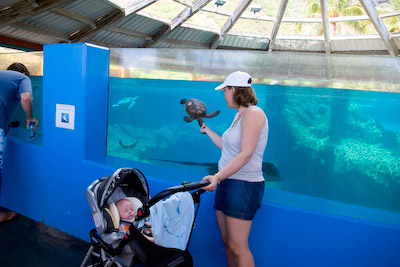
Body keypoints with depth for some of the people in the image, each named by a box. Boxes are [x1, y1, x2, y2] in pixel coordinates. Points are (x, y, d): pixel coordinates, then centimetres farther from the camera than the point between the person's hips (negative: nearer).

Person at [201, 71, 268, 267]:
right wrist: (207, 130, 32)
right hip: (226, 182, 9)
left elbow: (245, 154, -22)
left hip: (243, 185, -9)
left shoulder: (253, 113, -13)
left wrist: (217, 176, -29)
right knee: (227, 242, 14)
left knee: (237, 246, -3)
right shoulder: (239, 115, 16)